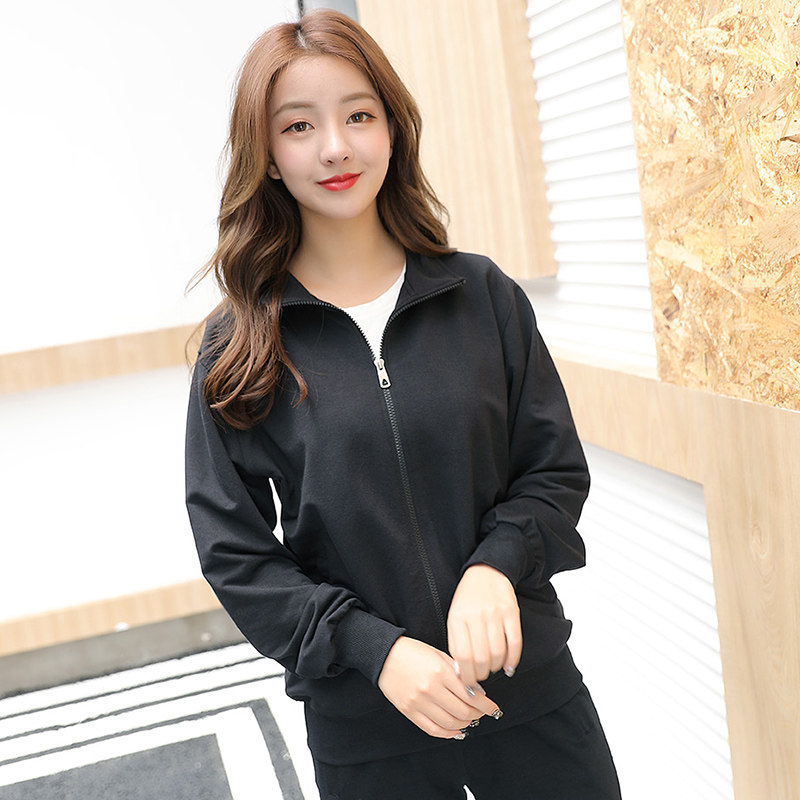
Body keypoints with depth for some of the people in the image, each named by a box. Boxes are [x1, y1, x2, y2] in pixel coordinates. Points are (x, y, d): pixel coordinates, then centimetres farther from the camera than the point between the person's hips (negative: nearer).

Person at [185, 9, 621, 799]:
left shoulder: (483, 295, -1)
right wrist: (375, 648, -16)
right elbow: (233, 550, -5)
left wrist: (494, 565, -16)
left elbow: (556, 468, 3)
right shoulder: (239, 346, -4)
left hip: (529, 683, 2)